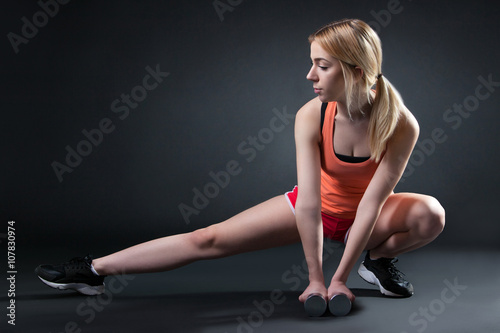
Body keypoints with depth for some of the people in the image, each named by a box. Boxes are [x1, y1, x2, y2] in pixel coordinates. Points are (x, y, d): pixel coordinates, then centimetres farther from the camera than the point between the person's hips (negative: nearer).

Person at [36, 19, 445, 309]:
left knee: (430, 214, -30)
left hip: (363, 216, 0)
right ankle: (95, 269, -2)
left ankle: (378, 259, 2)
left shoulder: (400, 124, -30)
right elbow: (308, 203, -29)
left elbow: (371, 203, -28)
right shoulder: (311, 117, -27)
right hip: (315, 209, 0)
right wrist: (315, 279, -27)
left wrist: (340, 279, -26)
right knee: (210, 239, -8)